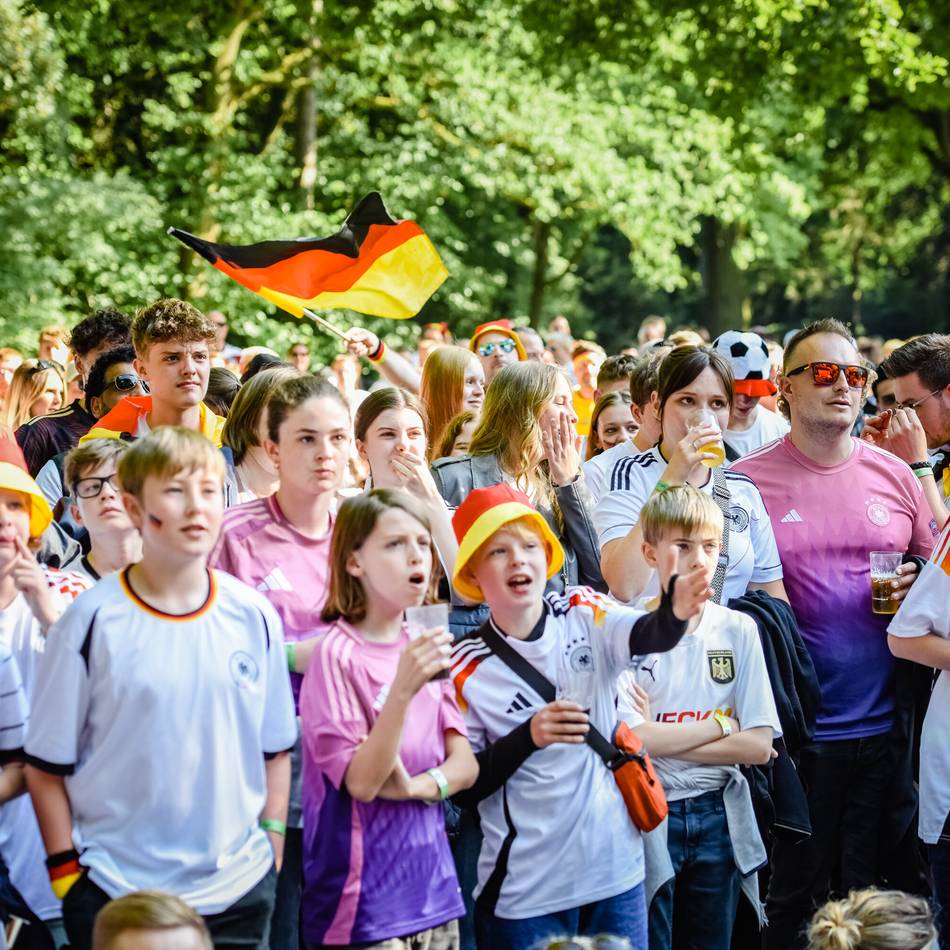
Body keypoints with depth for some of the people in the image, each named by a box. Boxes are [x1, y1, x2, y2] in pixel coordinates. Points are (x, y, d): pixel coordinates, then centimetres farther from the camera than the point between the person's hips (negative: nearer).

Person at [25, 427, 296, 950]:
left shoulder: (253, 617, 2)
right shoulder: (94, 620, -7)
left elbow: (274, 747, 10)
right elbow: (46, 765, -3)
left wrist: (271, 850, 6)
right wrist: (66, 871, -5)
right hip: (113, 892, -2)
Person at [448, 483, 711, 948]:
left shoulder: (584, 614, -3)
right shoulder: (467, 668, -7)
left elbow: (650, 636, -23)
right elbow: (462, 787, -6)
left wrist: (676, 610, -46)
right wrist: (529, 737, -21)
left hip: (616, 869, 2)